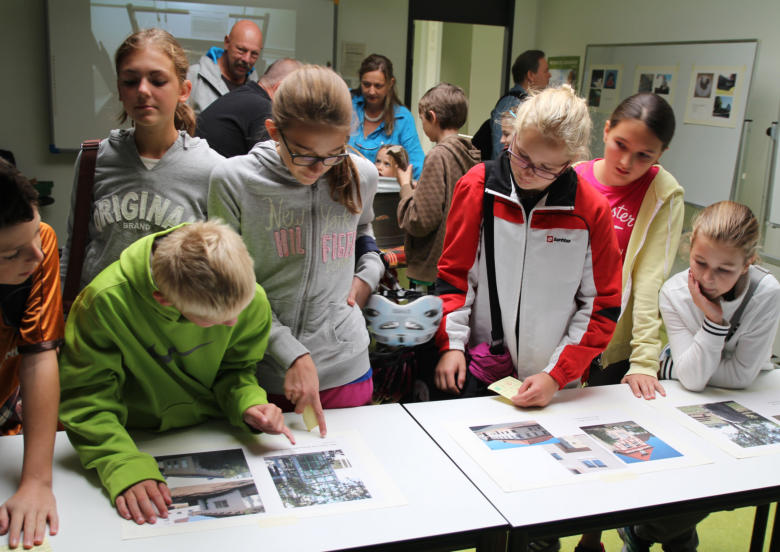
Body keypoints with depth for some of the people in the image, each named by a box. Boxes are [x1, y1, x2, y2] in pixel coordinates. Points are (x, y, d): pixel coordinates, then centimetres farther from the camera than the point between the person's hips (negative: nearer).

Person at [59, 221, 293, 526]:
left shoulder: (250, 298, -18)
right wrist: (127, 467, -35)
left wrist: (249, 403, -22)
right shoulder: (106, 301, -28)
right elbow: (85, 400, -22)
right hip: (141, 440, -1)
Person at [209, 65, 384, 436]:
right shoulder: (233, 180, -11)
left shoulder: (361, 175, -2)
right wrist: (291, 353, -17)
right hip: (265, 372, -2)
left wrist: (368, 274, 4)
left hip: (346, 368, 2)